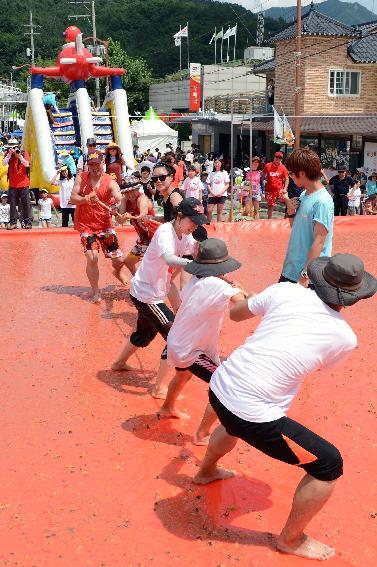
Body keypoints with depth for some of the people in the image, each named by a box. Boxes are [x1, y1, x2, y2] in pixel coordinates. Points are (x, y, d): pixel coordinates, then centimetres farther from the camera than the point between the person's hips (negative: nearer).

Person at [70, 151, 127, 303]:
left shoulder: (110, 182, -9)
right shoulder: (81, 178, -3)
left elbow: (119, 197, -29)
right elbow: (72, 198, -8)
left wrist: (118, 200, -54)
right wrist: (86, 199, -28)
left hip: (105, 224, 1)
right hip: (86, 225, 0)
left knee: (119, 260, 4)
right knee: (92, 258, -17)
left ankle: (117, 272, 43)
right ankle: (95, 292, 3)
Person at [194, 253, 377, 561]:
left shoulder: (286, 290, 1)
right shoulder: (346, 338, -6)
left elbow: (235, 313, 16)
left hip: (220, 387, 7)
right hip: (253, 416, -6)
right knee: (329, 465, 10)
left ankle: (206, 472, 68)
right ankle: (290, 540, 28)